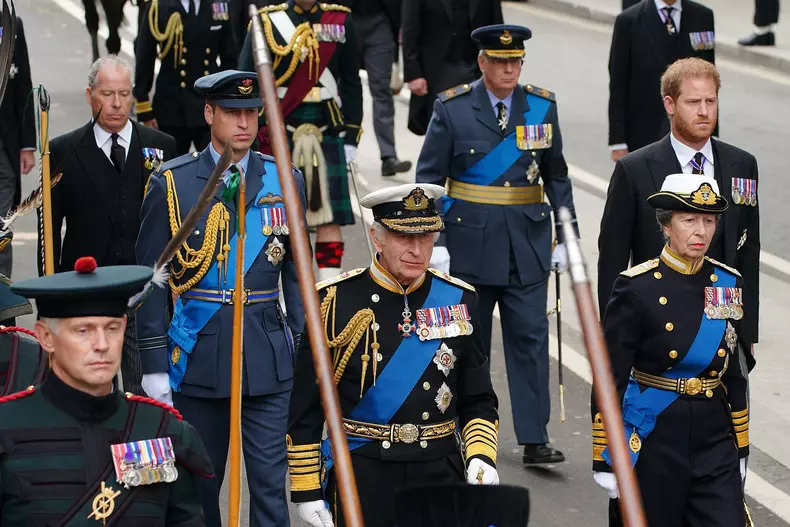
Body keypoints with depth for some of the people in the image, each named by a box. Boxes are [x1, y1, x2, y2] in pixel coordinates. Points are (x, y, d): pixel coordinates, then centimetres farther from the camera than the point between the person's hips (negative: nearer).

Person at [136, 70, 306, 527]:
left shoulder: (286, 181, 5)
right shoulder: (171, 184, -1)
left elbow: (298, 273, 9)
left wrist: (306, 347, 5)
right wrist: (154, 366, -4)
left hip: (269, 354, 1)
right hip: (197, 355, -1)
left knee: (270, 481, -1)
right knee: (199, 484, 10)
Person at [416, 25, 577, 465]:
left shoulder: (542, 106, 4)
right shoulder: (453, 109, -4)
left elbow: (557, 177, 11)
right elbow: (428, 178, -2)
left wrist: (563, 238, 7)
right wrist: (433, 241, -8)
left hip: (527, 244, 1)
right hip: (469, 243, -1)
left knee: (531, 337, -3)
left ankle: (535, 439, 0)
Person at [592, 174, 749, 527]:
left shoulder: (728, 284, 4)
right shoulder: (636, 288, -10)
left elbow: (733, 372, 13)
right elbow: (610, 379, -9)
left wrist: (741, 447, 14)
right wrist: (604, 458, -10)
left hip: (714, 443, 4)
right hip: (652, 444, -4)